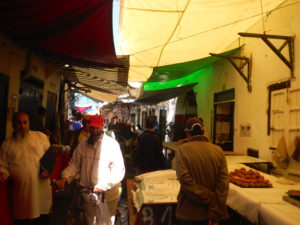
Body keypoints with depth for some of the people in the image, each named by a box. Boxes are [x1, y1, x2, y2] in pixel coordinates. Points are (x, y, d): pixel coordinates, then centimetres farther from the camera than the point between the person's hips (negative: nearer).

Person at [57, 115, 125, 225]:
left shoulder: (112, 144, -14)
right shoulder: (83, 144, 1)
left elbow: (119, 171, -16)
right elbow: (74, 163, 5)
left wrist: (103, 185, -24)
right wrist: (65, 175, -13)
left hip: (107, 195, -4)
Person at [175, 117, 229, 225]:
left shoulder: (182, 150, -12)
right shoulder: (218, 150, -5)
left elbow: (186, 181, -21)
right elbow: (223, 183, -11)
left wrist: (210, 199, -13)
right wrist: (215, 214, -10)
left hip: (188, 214, -2)